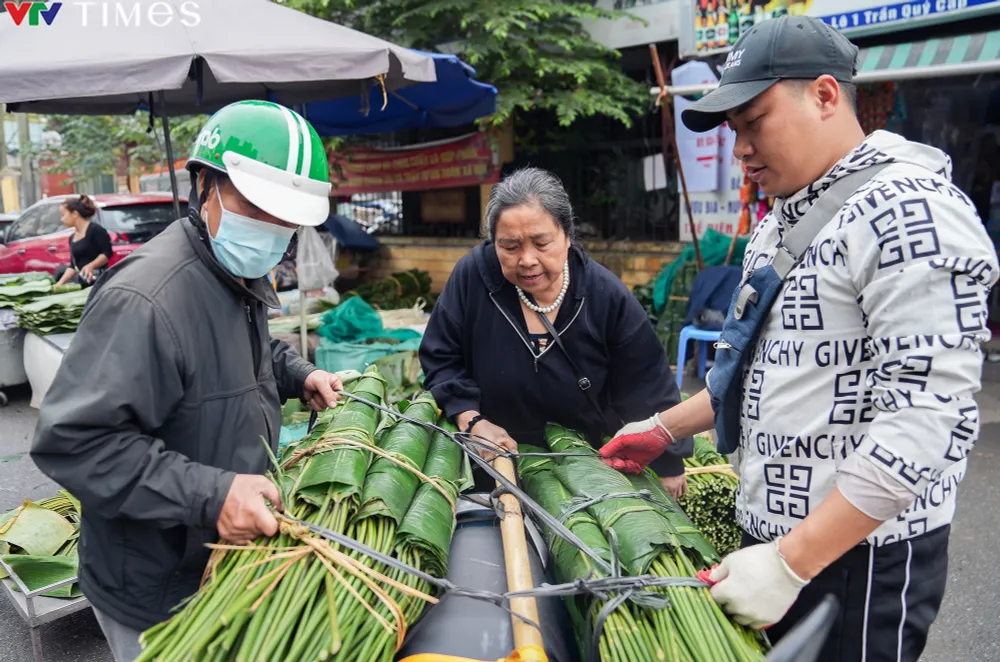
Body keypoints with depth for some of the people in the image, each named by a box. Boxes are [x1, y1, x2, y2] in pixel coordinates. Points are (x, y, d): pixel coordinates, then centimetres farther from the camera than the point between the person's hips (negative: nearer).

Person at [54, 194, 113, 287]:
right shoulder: (72, 238, 18)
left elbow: (107, 253, -11)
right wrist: (60, 283, 7)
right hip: (81, 280, 7)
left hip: (97, 278, -7)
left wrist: (90, 266, -24)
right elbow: (73, 266, 17)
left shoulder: (95, 229, -5)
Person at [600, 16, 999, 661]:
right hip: (773, 532, 8)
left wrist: (791, 562, -23)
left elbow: (925, 419, -24)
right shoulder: (779, 224, 10)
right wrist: (662, 431, 15)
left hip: (862, 553, -8)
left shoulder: (909, 213, -18)